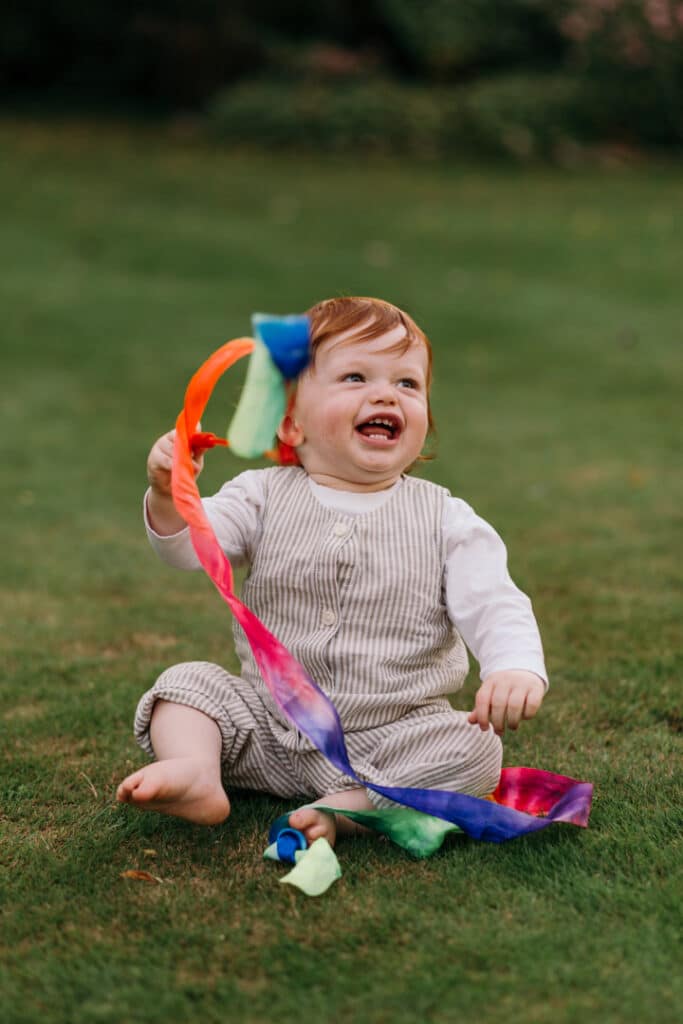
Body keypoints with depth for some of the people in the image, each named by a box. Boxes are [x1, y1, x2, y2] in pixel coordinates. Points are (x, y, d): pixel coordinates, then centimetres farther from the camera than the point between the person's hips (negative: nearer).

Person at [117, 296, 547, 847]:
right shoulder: (266, 497, -1)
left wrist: (517, 668, -34)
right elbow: (191, 545, -14)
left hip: (394, 736, -1)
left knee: (476, 749, -24)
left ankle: (348, 807, -30)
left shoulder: (446, 520, -3)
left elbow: (493, 605, -13)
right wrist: (169, 497, -36)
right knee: (187, 681, -9)